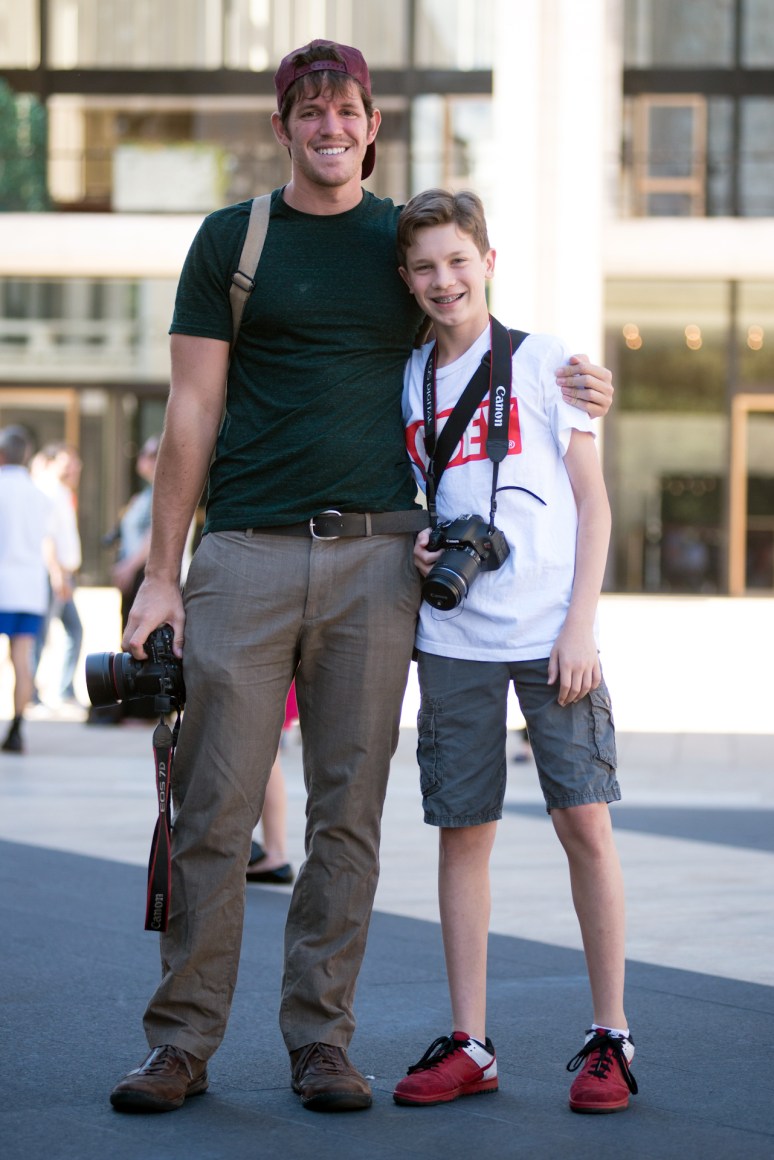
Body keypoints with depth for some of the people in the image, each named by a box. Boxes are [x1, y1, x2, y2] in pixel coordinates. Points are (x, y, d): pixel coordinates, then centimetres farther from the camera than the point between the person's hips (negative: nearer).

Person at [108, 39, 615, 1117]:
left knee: (349, 812, 3)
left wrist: (570, 388, 3)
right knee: (215, 805, -4)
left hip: (376, 554, 2)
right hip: (247, 552, -1)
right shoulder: (232, 240, 8)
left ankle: (321, 1037, 11)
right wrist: (162, 573, 1)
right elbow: (194, 411, 5)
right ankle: (182, 1039, 5)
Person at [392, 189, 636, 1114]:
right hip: (454, 638, 3)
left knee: (584, 822, -5)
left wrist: (580, 626, -8)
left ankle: (610, 1036, 5)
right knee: (462, 831, 4)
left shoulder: (543, 360, 1)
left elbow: (592, 500, 0)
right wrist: (416, 547, -2)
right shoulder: (409, 382, 11)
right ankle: (467, 1044, 10)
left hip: (550, 634, -3)